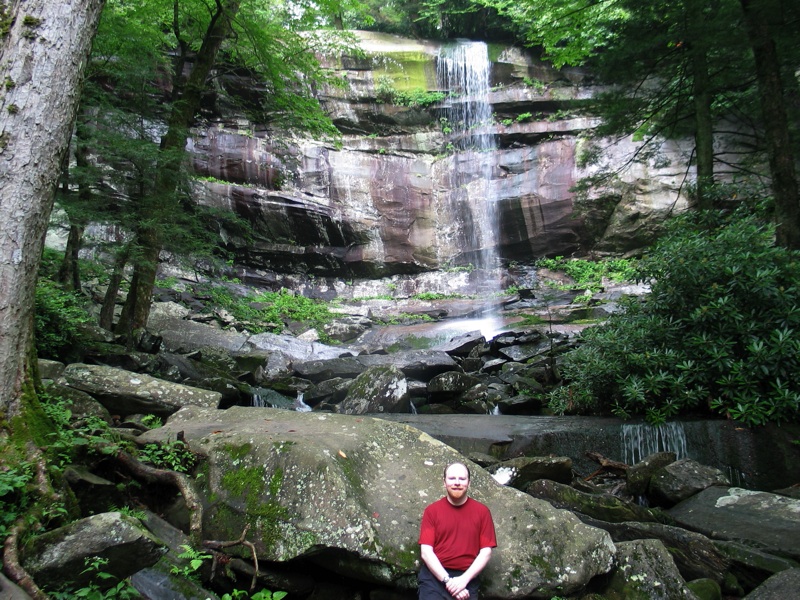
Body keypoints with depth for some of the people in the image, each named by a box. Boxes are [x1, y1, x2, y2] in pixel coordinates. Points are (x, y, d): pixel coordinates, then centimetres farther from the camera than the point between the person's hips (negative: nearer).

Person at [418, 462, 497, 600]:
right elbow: (426, 551, -3)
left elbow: (486, 552, 1)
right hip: (434, 576, 0)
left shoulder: (482, 511, 3)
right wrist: (447, 580, -13)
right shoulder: (432, 510, 1)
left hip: (467, 578, 1)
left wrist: (464, 579, -10)